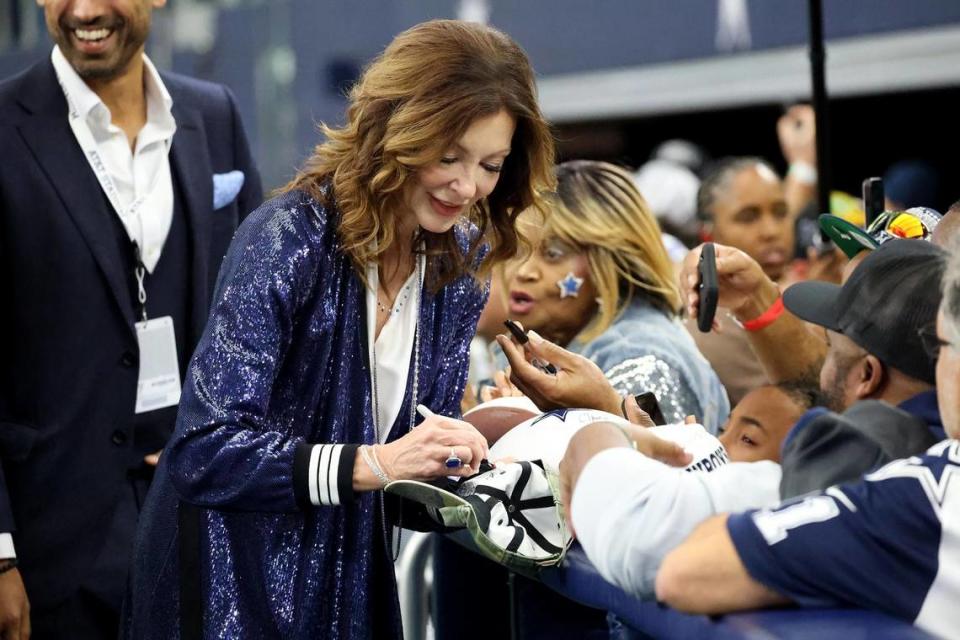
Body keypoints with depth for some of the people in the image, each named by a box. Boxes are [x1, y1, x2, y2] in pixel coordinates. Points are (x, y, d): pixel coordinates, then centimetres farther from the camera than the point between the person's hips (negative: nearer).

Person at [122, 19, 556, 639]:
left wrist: (452, 465, -18)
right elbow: (203, 451, -27)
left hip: (351, 577, 6)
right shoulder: (288, 241, -21)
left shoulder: (458, 270, -2)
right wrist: (372, 465, -35)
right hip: (232, 587, -6)